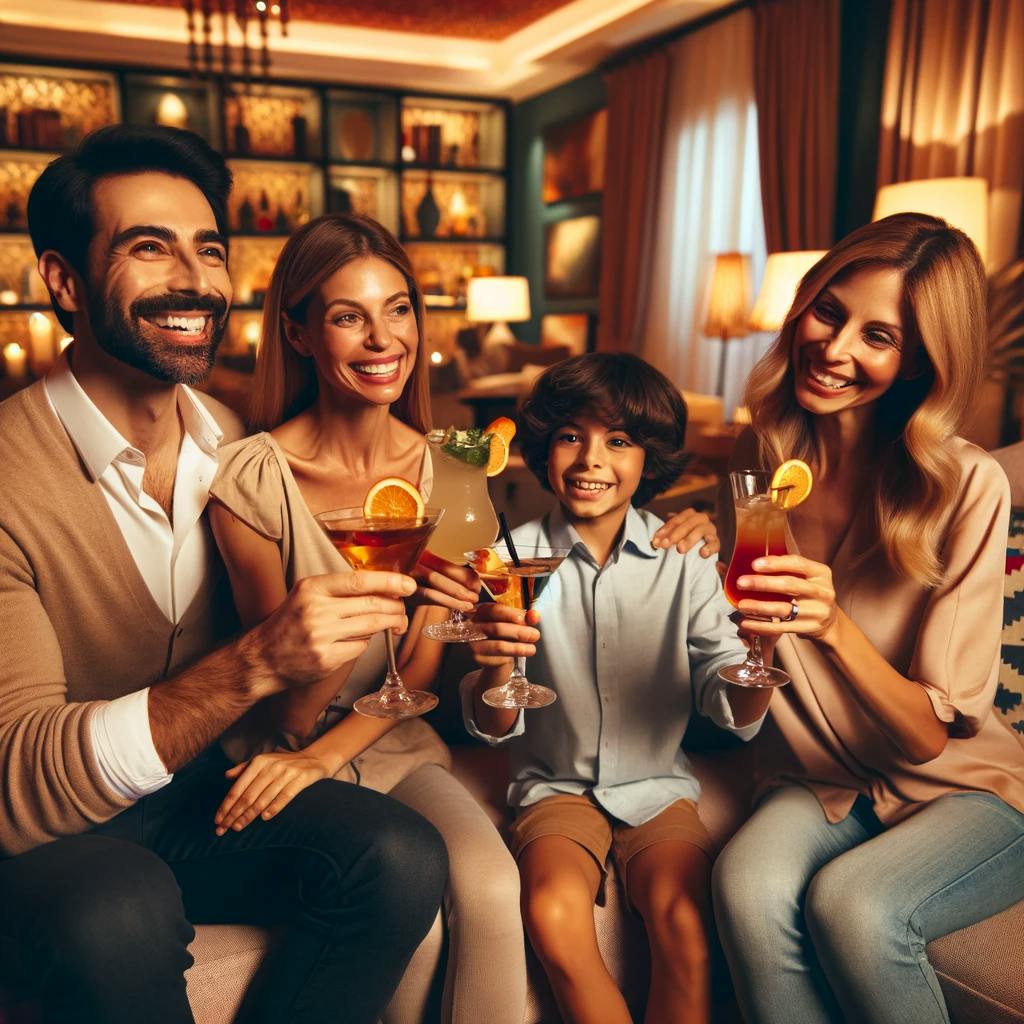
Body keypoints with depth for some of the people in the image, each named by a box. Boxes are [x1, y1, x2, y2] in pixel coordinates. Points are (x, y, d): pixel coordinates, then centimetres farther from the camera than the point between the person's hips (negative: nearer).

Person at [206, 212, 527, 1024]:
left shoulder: (440, 469, -2)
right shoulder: (254, 480, -15)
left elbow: (424, 668, 3)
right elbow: (289, 716, -13)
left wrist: (327, 753, -11)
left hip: (394, 744, 3)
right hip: (288, 758, -2)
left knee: (491, 887, -24)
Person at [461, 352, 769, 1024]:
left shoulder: (683, 556, -5)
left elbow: (734, 714, -6)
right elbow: (494, 728, -8)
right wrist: (495, 667, -30)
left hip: (659, 785, 1)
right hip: (556, 785, 0)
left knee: (683, 919, -25)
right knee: (554, 915, -26)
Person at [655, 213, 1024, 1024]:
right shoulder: (766, 455, -5)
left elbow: (928, 737, -17)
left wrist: (832, 627, -35)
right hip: (824, 781, 3)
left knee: (852, 905, -30)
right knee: (748, 883, -28)